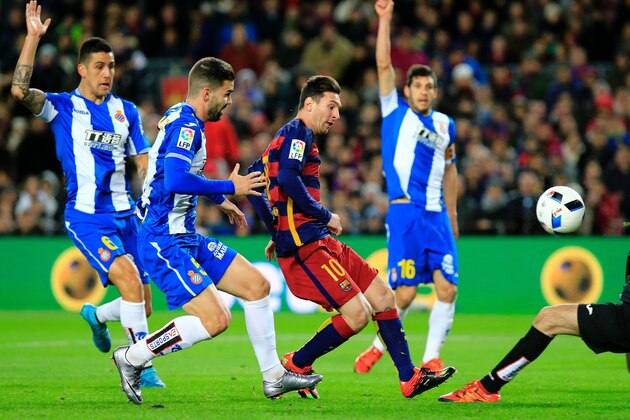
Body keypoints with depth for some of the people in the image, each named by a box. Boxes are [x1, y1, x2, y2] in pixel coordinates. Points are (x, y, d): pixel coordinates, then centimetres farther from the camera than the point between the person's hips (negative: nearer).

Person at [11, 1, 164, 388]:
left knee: (143, 307, 5)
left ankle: (97, 315, 39)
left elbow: (145, 163, 17)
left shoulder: (126, 111, 12)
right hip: (86, 218, -5)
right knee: (128, 276, -27)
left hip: (125, 215, 5)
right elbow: (20, 90, -19)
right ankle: (143, 366, -20)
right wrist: (33, 37, -22)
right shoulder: (63, 108, -1)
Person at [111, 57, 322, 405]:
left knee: (257, 285, 9)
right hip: (165, 242, -11)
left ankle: (273, 376, 16)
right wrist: (230, 188, -20)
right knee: (215, 319, -17)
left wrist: (219, 200, 38)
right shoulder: (186, 125, -17)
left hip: (186, 238, 11)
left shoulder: (180, 119, 15)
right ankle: (132, 357, -3)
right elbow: (175, 181, -31)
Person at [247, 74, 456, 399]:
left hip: (319, 241, 11)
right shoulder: (298, 132, -9)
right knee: (357, 314, -16)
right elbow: (287, 178, -25)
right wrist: (325, 215, -14)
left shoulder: (287, 136, 22)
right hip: (304, 244, -11)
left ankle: (409, 378, 11)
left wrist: (276, 232, 25)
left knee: (383, 298, 9)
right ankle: (296, 365, 0)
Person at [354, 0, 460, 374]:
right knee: (404, 294, -8)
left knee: (448, 289, -7)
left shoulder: (445, 125, 15)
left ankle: (432, 358, 5)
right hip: (405, 214, -4)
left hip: (437, 216, 4)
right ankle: (379, 346, 17)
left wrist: (452, 212, 22)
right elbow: (384, 64, -4)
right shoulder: (395, 112, 5)